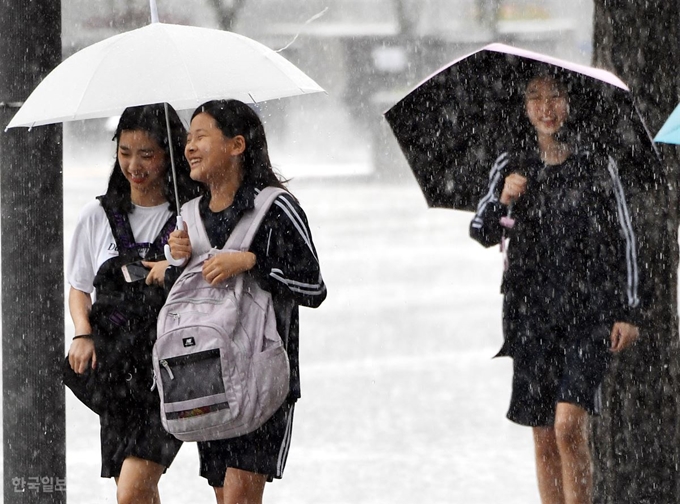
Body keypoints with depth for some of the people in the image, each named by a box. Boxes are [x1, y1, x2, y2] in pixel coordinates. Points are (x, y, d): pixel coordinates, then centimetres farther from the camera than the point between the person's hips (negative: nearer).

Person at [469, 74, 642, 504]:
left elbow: (624, 240, 4)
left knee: (569, 425, -17)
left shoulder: (598, 165, 1)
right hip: (530, 311, 3)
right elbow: (482, 233, 4)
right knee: (544, 436, 5)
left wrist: (629, 311, -1)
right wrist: (503, 201, -17)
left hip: (588, 307, -3)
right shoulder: (512, 166, 7)